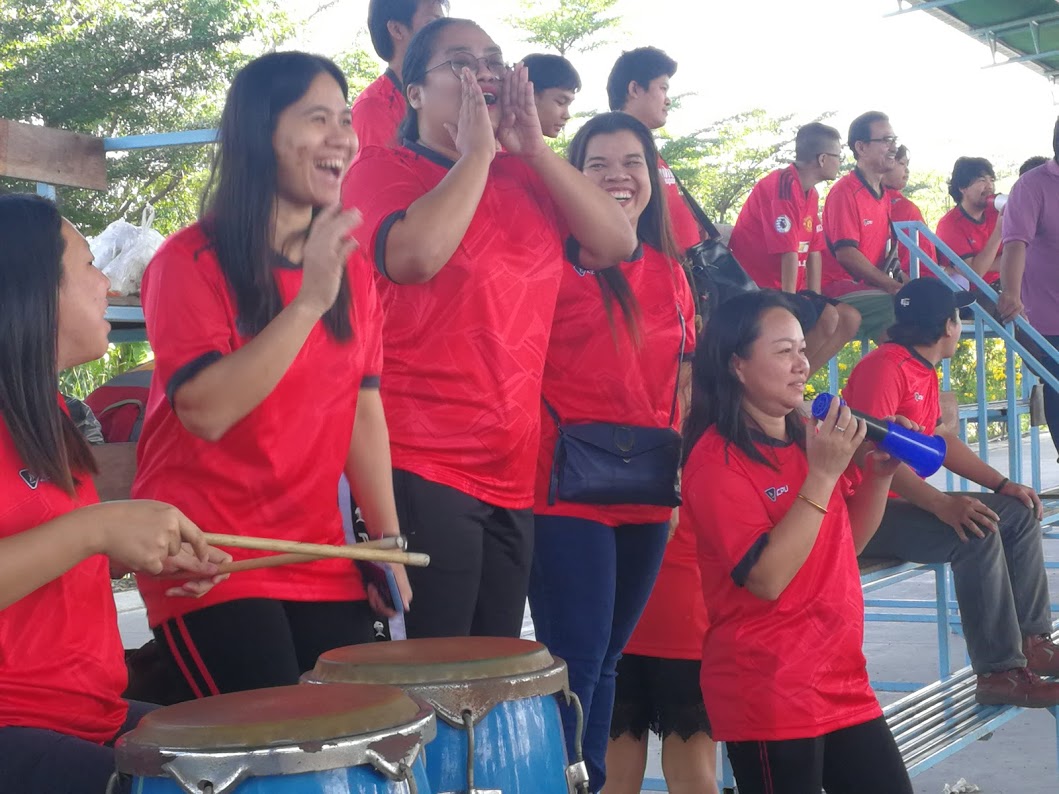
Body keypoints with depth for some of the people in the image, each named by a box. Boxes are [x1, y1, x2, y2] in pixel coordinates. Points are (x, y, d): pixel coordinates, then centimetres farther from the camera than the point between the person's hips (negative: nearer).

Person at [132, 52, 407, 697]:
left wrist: (388, 541, 4)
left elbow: (363, 408, 9)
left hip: (320, 562, 6)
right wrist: (308, 302, -25)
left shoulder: (351, 268, 8)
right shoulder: (192, 262, -10)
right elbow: (206, 411, -22)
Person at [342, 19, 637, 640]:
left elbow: (617, 243, 2)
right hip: (419, 468, -6)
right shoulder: (384, 169, -1)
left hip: (513, 472, 6)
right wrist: (477, 150, -10)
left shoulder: (529, 179, 15)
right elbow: (415, 254, -22)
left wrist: (534, 148, -2)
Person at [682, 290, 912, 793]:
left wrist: (879, 472, 0)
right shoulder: (717, 459, -14)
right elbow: (767, 578, -23)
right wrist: (824, 474, -23)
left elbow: (848, 542, 17)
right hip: (767, 695, -8)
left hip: (841, 680, 8)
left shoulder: (807, 438, 8)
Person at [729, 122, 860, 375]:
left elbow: (814, 251, 8)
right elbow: (790, 252, -20)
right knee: (828, 317, -24)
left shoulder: (810, 193, 13)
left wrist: (814, 298, -1)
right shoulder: (783, 187, -18)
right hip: (759, 287, -10)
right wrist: (790, 304, -20)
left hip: (790, 290, 10)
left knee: (851, 318, 0)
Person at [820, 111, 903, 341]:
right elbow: (845, 253, -19)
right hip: (841, 288, -9)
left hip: (871, 286, 9)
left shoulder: (883, 195, 16)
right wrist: (893, 286, -19)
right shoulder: (844, 191, -11)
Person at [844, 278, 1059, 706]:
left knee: (1019, 513, 8)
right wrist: (941, 504, -36)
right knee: (977, 533, -29)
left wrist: (1003, 484, 9)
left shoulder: (924, 371, 14)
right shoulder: (885, 366, -19)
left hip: (905, 500, 11)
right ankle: (999, 672, -24)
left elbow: (942, 439, 19)